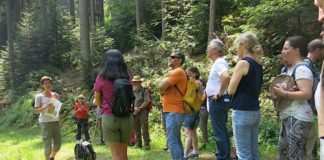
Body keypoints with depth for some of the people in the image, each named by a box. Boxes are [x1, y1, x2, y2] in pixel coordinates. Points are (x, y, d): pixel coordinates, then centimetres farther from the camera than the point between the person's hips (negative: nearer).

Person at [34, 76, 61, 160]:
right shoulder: (39, 96, -4)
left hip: (55, 121, 5)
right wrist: (45, 107, -22)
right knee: (48, 145, -8)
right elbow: (36, 110, -6)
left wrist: (56, 99, 0)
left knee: (58, 144, 7)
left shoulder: (55, 95, 9)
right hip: (45, 122, -5)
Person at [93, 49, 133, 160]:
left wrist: (94, 102, 28)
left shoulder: (101, 78, -3)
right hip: (126, 117, 3)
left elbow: (98, 102, 6)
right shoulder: (127, 77, 3)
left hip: (110, 117, -3)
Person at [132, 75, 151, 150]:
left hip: (143, 111, -4)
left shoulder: (144, 90, 0)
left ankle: (146, 144, -4)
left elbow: (146, 102, -6)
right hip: (134, 112, 4)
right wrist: (134, 108, -8)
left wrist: (139, 108, -13)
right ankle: (138, 143, 17)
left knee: (144, 128, -8)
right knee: (136, 129, 8)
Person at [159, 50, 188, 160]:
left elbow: (161, 87, -18)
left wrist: (163, 89, 1)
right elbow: (163, 89, 18)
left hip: (174, 112, -10)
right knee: (176, 141, 14)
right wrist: (164, 90, -2)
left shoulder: (178, 72, -13)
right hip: (171, 111, 10)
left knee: (172, 142, -12)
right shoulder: (174, 72, 21)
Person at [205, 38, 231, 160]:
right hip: (217, 101, 11)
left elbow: (226, 77, -36)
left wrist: (220, 93, -25)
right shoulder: (218, 62, 15)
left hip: (217, 101, -11)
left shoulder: (219, 62, -17)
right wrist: (208, 91, 18)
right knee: (222, 130, 16)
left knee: (219, 132, -5)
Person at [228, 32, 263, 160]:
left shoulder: (243, 63, -13)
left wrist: (234, 77, 7)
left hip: (242, 112, -9)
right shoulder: (258, 64, 12)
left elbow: (231, 90, -10)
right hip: (255, 111, 9)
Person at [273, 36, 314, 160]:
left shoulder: (301, 69, -15)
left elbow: (307, 94, -25)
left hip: (298, 118, -10)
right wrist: (277, 88, 5)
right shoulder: (291, 68, 15)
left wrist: (283, 93, -22)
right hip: (288, 117, 10)